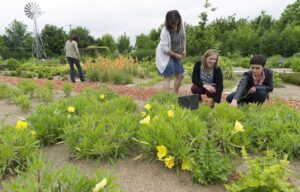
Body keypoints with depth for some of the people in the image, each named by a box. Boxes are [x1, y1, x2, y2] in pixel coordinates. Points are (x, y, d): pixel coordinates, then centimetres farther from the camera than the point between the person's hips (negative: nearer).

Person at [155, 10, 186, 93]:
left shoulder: (181, 25, -4)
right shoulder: (165, 30, -24)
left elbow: (183, 38, 12)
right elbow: (164, 48, -26)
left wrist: (184, 50, -1)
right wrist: (176, 55, -19)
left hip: (176, 56, 8)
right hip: (166, 56, -7)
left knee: (180, 75, 11)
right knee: (167, 78, -9)